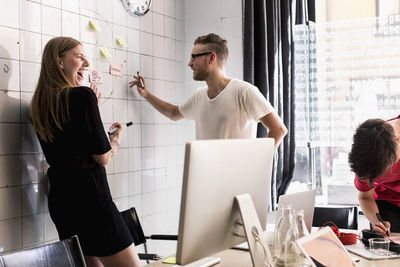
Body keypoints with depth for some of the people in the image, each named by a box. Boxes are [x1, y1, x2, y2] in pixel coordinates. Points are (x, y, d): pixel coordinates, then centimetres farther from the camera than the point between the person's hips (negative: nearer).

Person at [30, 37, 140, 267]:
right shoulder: (82, 95, -13)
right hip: (90, 200, -8)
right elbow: (104, 157, -12)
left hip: (59, 202, 8)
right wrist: (118, 133, 7)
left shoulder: (39, 105, 10)